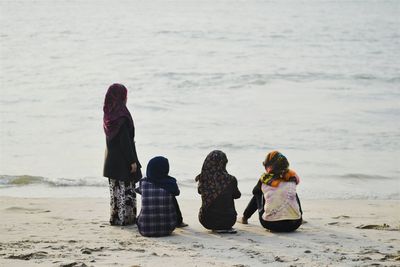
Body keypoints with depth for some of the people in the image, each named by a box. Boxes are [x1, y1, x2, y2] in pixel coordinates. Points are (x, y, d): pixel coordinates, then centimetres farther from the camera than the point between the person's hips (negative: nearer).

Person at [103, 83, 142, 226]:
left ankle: (115, 217, 19)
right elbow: (125, 140, -21)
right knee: (126, 188, 0)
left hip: (111, 158, 8)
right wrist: (132, 161, -16)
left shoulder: (109, 115, 5)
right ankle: (125, 218, 4)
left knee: (115, 189, 14)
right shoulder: (122, 116, -19)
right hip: (123, 159, -8)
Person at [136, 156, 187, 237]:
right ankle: (179, 222, 49)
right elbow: (177, 192, 14)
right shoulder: (171, 183, -10)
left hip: (145, 230, 1)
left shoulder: (143, 183, -6)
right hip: (167, 229, -1)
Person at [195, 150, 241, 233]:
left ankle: (216, 228, 23)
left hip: (206, 221, 2)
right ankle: (226, 228, 23)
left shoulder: (203, 179, -13)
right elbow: (237, 195, 6)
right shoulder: (230, 180, -17)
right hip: (227, 221, -2)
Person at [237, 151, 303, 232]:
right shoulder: (292, 177, 1)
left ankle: (245, 218, 40)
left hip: (270, 224, -1)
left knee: (258, 194, 26)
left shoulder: (265, 178, -1)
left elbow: (255, 191, 21)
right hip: (295, 224, 1)